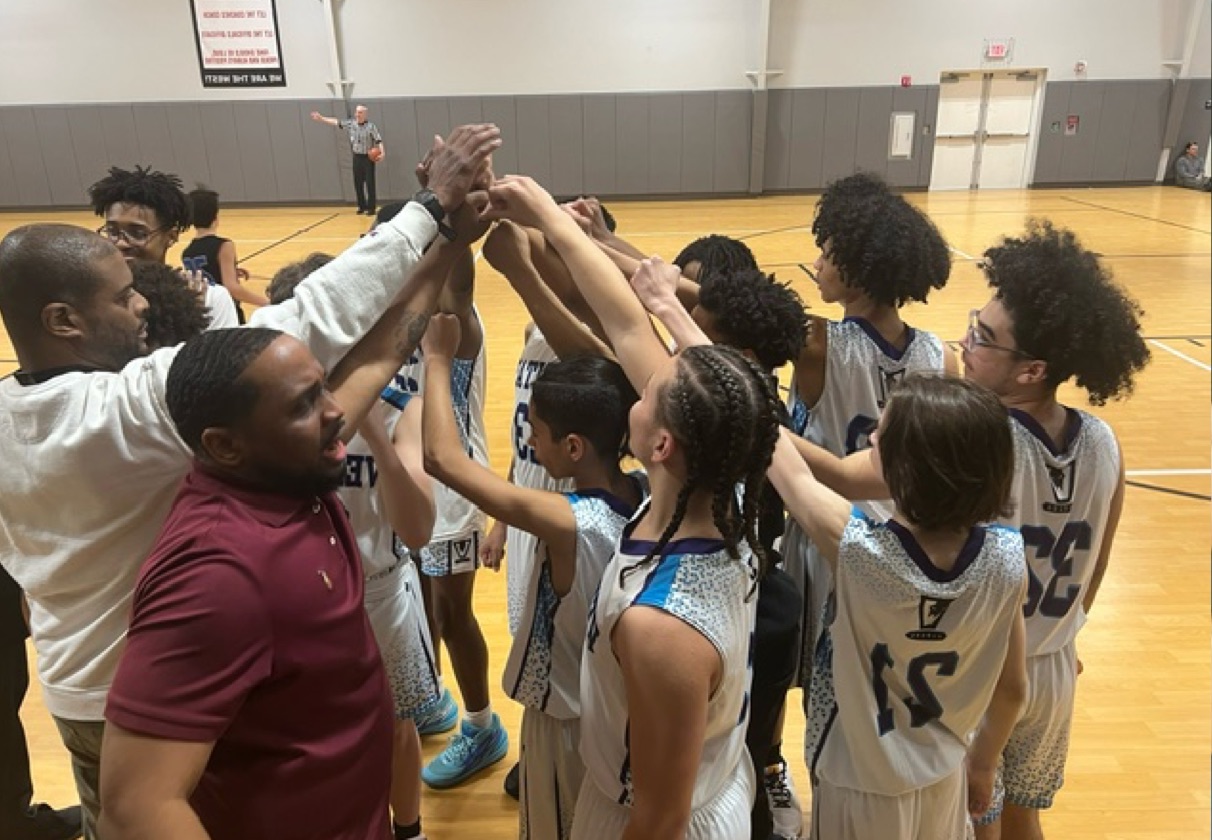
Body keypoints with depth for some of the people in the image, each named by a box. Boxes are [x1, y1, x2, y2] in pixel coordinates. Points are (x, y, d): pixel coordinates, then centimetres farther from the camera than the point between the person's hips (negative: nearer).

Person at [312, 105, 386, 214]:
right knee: (358, 183, 8)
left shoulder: (371, 126, -9)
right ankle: (362, 206, 18)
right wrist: (321, 118, 6)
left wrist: (382, 152, -30)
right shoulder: (351, 124, 5)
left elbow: (378, 140, -16)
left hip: (368, 158, -5)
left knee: (370, 183, -4)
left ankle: (371, 208, 1)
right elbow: (336, 122, 8)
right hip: (357, 157, 5)